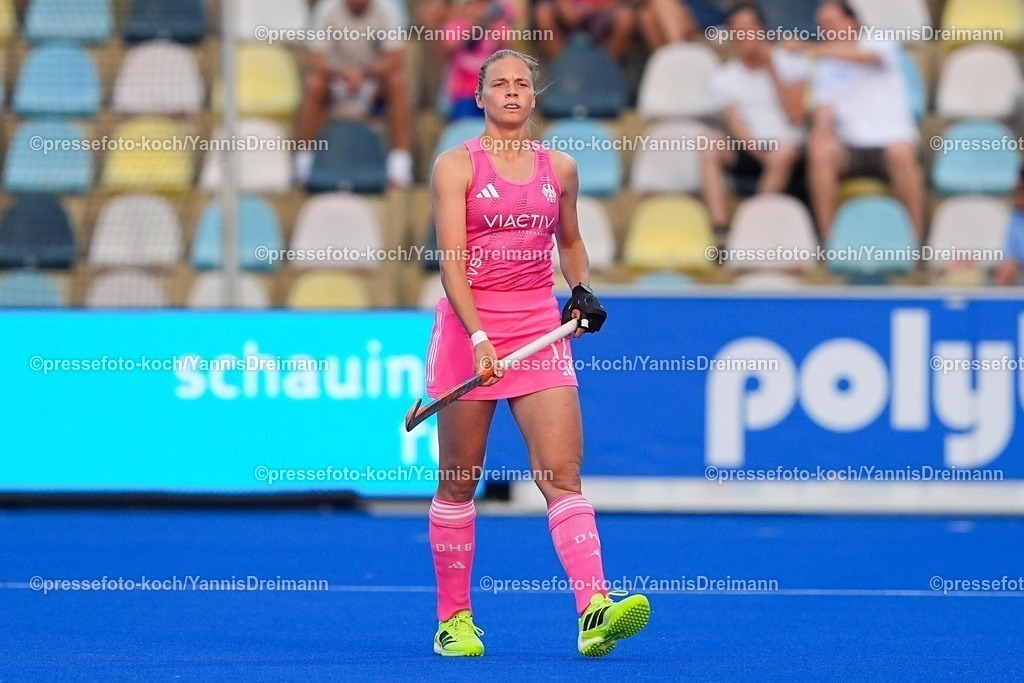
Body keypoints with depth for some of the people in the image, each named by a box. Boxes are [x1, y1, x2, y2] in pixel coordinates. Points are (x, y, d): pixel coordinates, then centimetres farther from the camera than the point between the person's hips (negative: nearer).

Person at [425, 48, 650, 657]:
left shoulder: (560, 169, 10)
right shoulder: (457, 166, -1)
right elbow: (452, 262, -10)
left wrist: (583, 290, 6)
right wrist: (478, 337, -22)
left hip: (540, 328, 2)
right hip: (468, 328, -2)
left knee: (563, 474, -10)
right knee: (460, 479, 5)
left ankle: (595, 612, -23)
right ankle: (454, 619, 15)